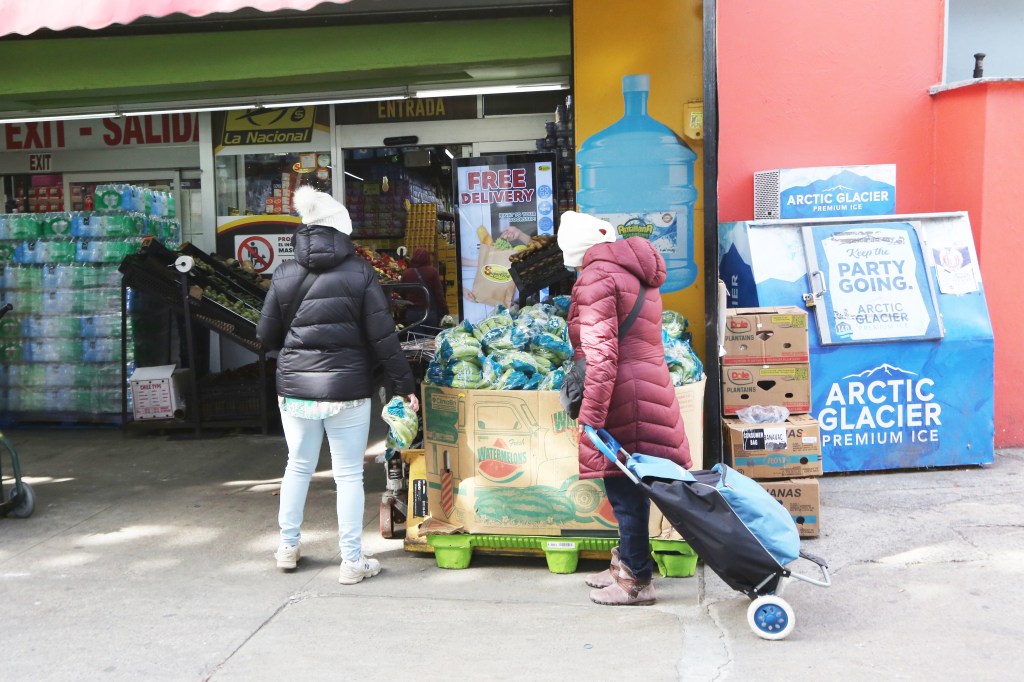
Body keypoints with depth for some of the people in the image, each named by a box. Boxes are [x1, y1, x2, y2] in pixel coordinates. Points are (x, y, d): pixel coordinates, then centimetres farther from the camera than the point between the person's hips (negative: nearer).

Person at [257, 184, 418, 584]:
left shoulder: (285, 276, 0)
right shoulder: (359, 274, -7)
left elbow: (266, 337, 5)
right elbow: (383, 338, -8)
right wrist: (403, 385, -1)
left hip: (295, 387, 3)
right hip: (346, 389, -3)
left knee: (298, 467, 20)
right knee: (348, 475, 6)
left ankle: (288, 547, 32)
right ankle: (352, 561, 12)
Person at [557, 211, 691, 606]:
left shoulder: (596, 277, -12)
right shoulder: (633, 270, 17)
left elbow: (600, 352, -20)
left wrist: (592, 414, -20)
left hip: (624, 395, -9)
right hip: (649, 383, 9)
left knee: (624, 488, 0)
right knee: (631, 482, 18)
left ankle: (636, 579, 11)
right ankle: (628, 562, 31)